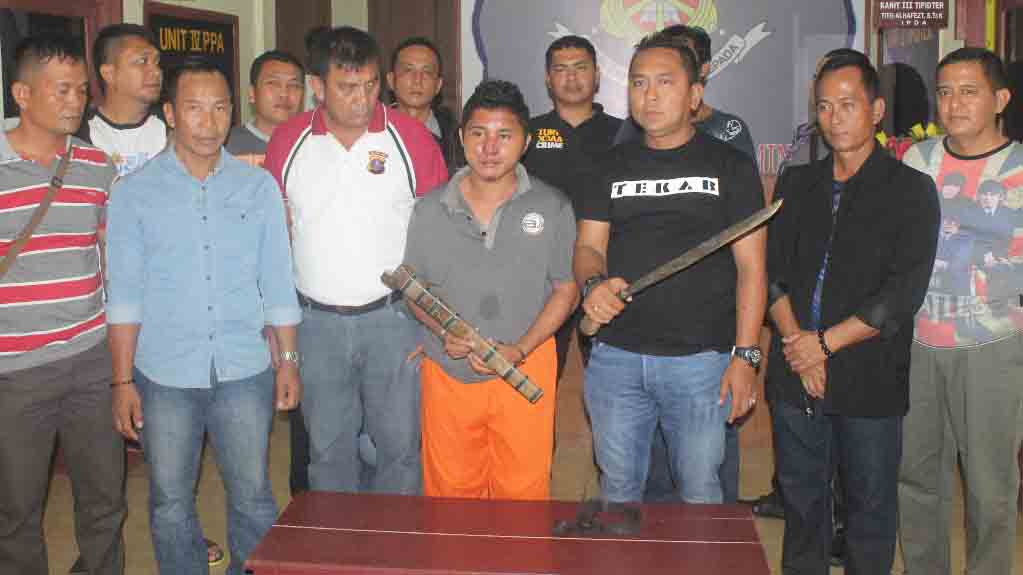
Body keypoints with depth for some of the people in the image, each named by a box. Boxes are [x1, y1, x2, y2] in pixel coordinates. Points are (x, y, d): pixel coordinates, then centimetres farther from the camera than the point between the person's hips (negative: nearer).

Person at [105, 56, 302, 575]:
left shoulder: (259, 186, 3)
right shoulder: (134, 192, -1)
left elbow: (277, 284, 7)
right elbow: (124, 296, -1)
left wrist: (289, 361, 5)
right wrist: (123, 381, -4)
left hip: (244, 374, 1)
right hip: (165, 377, 0)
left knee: (253, 499, 7)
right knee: (170, 504, 10)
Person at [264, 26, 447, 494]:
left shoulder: (411, 136, -5)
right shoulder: (287, 140, 2)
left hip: (394, 317, -2)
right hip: (316, 321, 2)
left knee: (400, 445, 6)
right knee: (327, 450, 13)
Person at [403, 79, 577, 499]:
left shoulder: (552, 208, -3)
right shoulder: (430, 210, 1)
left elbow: (566, 290, 1)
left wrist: (521, 349, -12)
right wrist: (444, 331, -11)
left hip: (525, 371, -1)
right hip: (448, 371, 2)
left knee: (522, 491, 7)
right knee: (449, 489, 13)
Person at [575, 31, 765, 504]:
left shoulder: (730, 166, 2)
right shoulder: (611, 166, 11)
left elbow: (750, 267, -1)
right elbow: (588, 245, 7)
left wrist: (745, 355, -8)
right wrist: (594, 283, -18)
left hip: (700, 359, -2)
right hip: (615, 357, 3)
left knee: (699, 491, 8)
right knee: (618, 489, 13)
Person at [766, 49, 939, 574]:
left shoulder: (910, 191, -2)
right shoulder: (796, 184, 11)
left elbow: (903, 294, -10)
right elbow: (770, 271, 4)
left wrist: (824, 343, -13)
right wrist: (795, 341, -10)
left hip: (869, 379, -3)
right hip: (795, 377, 3)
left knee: (870, 507, 8)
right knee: (801, 503, 14)